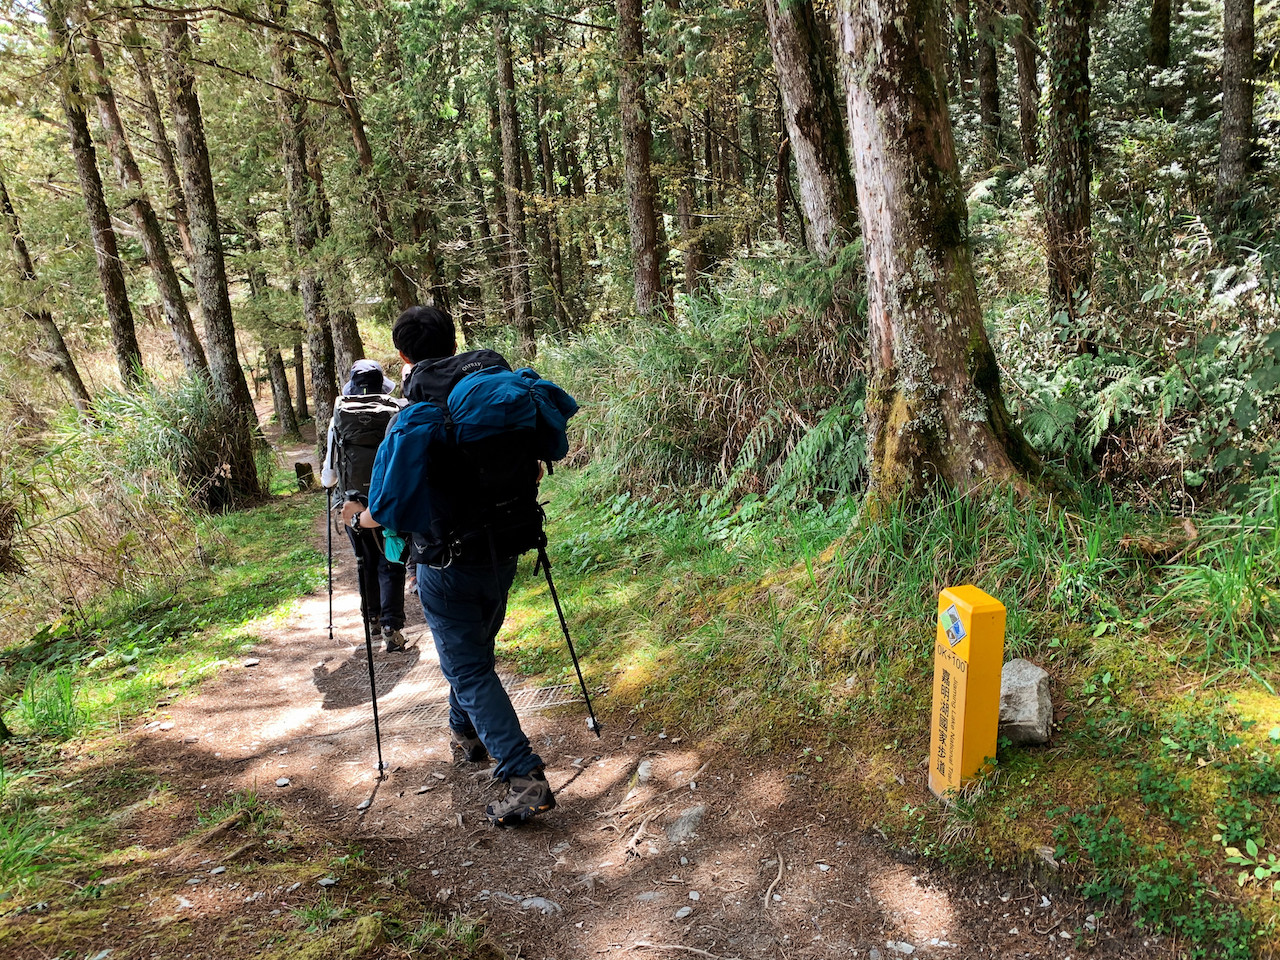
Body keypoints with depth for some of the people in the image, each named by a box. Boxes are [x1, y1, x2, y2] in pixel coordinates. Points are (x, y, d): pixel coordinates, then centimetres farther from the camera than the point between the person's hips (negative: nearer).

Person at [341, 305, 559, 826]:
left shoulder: (410, 421, -16)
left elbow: (386, 514, -15)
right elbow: (531, 475, 6)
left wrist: (358, 517, 7)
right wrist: (520, 487, 29)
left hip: (446, 566, -5)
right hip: (500, 557, 6)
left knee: (469, 669, 2)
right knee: (475, 650, 26)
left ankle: (525, 776, -6)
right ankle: (466, 733, 45)